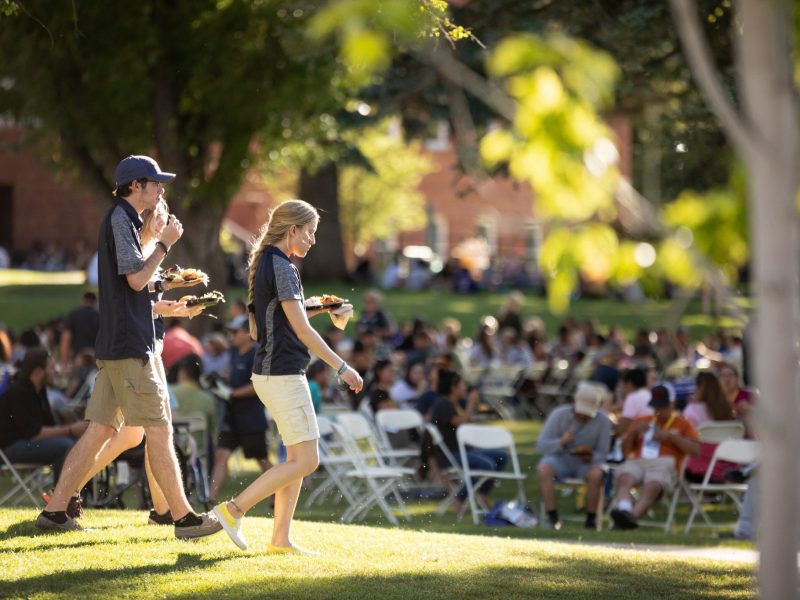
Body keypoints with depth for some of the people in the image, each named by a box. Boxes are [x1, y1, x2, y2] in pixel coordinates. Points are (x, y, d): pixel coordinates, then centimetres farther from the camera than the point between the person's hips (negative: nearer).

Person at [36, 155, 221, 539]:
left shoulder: (122, 220, 21)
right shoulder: (120, 219, -10)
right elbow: (136, 279, -17)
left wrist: (173, 308, 24)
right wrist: (165, 243, -9)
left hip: (114, 345, 10)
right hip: (128, 346, -10)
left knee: (100, 431, 8)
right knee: (159, 430, -7)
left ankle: (54, 510, 7)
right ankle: (184, 518, -5)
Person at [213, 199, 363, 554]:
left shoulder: (262, 265, 15)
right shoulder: (282, 268, -15)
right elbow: (302, 331, -20)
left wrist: (309, 309, 20)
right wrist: (342, 367, -17)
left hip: (268, 373, 10)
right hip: (283, 375, -10)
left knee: (297, 458, 12)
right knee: (306, 461, -7)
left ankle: (281, 538, 11)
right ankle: (235, 510, -7)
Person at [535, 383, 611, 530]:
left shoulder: (603, 421, -7)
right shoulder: (559, 415, -7)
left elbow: (602, 454, -2)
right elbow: (540, 446, -9)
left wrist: (591, 457, -26)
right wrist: (561, 442, -28)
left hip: (586, 463, 0)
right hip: (560, 460, 0)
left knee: (596, 473, -34)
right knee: (543, 468, -33)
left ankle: (591, 518, -16)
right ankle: (552, 516, -30)